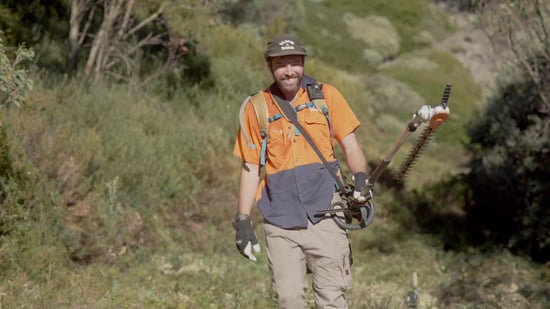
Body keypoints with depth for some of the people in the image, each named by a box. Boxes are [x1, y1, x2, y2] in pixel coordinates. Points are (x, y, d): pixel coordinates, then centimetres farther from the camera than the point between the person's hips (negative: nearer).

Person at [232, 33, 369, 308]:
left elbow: (350, 145, 8)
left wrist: (360, 178, -12)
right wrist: (243, 221, 5)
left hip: (323, 213, -1)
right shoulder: (256, 108, 7)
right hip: (280, 222, 1)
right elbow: (250, 168, 11)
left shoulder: (326, 95, 5)